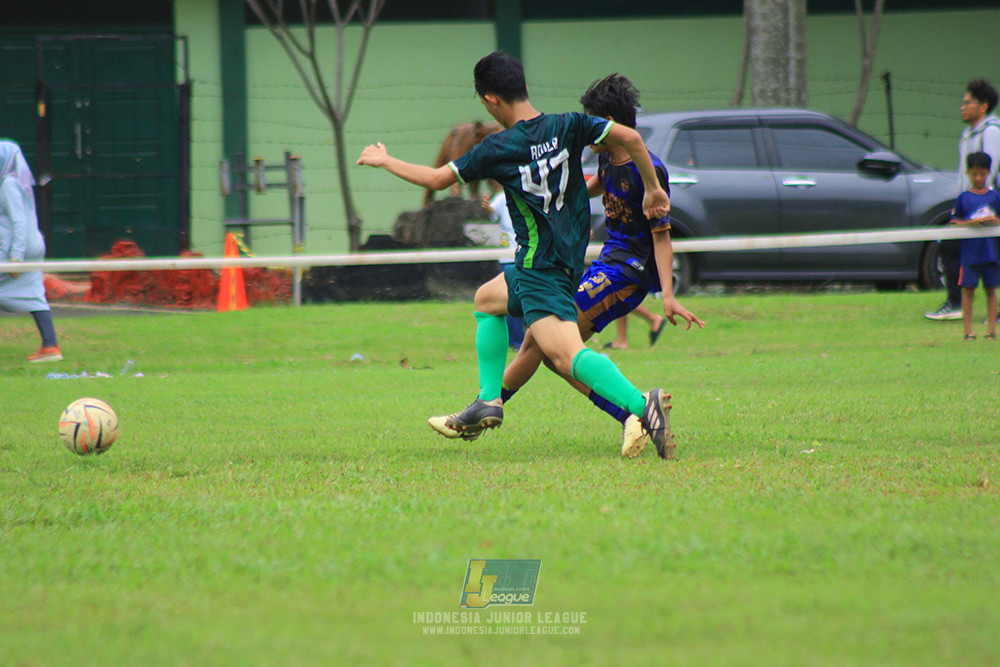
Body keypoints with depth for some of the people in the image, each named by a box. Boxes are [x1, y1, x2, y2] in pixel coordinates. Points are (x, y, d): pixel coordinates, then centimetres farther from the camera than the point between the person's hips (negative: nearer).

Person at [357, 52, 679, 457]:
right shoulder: (566, 127, 1)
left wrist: (384, 161, 15)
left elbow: (437, 179, -1)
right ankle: (489, 402, 28)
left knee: (564, 352, -24)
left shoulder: (497, 149, -10)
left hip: (539, 266, -8)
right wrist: (652, 188, 7)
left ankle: (642, 405, -44)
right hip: (569, 257, 8)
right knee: (487, 299, 29)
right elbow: (630, 138, -7)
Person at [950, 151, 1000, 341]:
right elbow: (954, 222, 1)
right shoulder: (963, 198, 3)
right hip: (969, 252, -2)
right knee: (968, 290, -2)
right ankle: (968, 331, 2)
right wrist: (971, 223, -15)